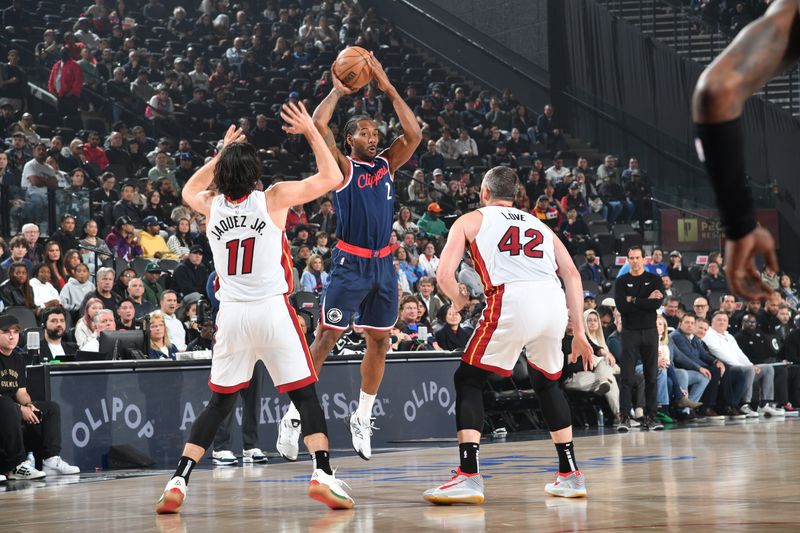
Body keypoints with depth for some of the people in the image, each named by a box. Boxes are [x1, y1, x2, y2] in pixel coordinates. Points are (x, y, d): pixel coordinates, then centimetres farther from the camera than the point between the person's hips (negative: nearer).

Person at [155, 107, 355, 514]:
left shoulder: (211, 205, 6)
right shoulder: (273, 199, -4)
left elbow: (189, 191, 32)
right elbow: (332, 178, 4)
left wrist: (219, 155, 32)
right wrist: (311, 132, 11)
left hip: (230, 313, 3)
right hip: (271, 310, -3)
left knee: (219, 403, 13)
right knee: (304, 394, 3)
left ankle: (178, 481, 4)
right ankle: (322, 474, -11)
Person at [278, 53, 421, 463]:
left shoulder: (387, 165, 12)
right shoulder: (343, 167, -2)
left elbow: (414, 134, 1)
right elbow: (317, 126, -16)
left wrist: (387, 88, -2)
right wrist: (338, 92, -4)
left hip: (383, 264, 6)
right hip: (350, 263, -5)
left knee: (379, 342, 8)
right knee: (326, 337, -6)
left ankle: (362, 419, 21)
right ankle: (294, 417, -2)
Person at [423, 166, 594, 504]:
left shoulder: (471, 220, 21)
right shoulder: (539, 225, 32)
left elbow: (444, 275, 8)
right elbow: (572, 275, 20)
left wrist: (458, 300, 29)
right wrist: (578, 332, 20)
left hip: (513, 302, -5)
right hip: (554, 303, 5)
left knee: (468, 380, 8)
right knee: (548, 383, 27)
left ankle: (469, 477, -6)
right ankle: (570, 476, 27)